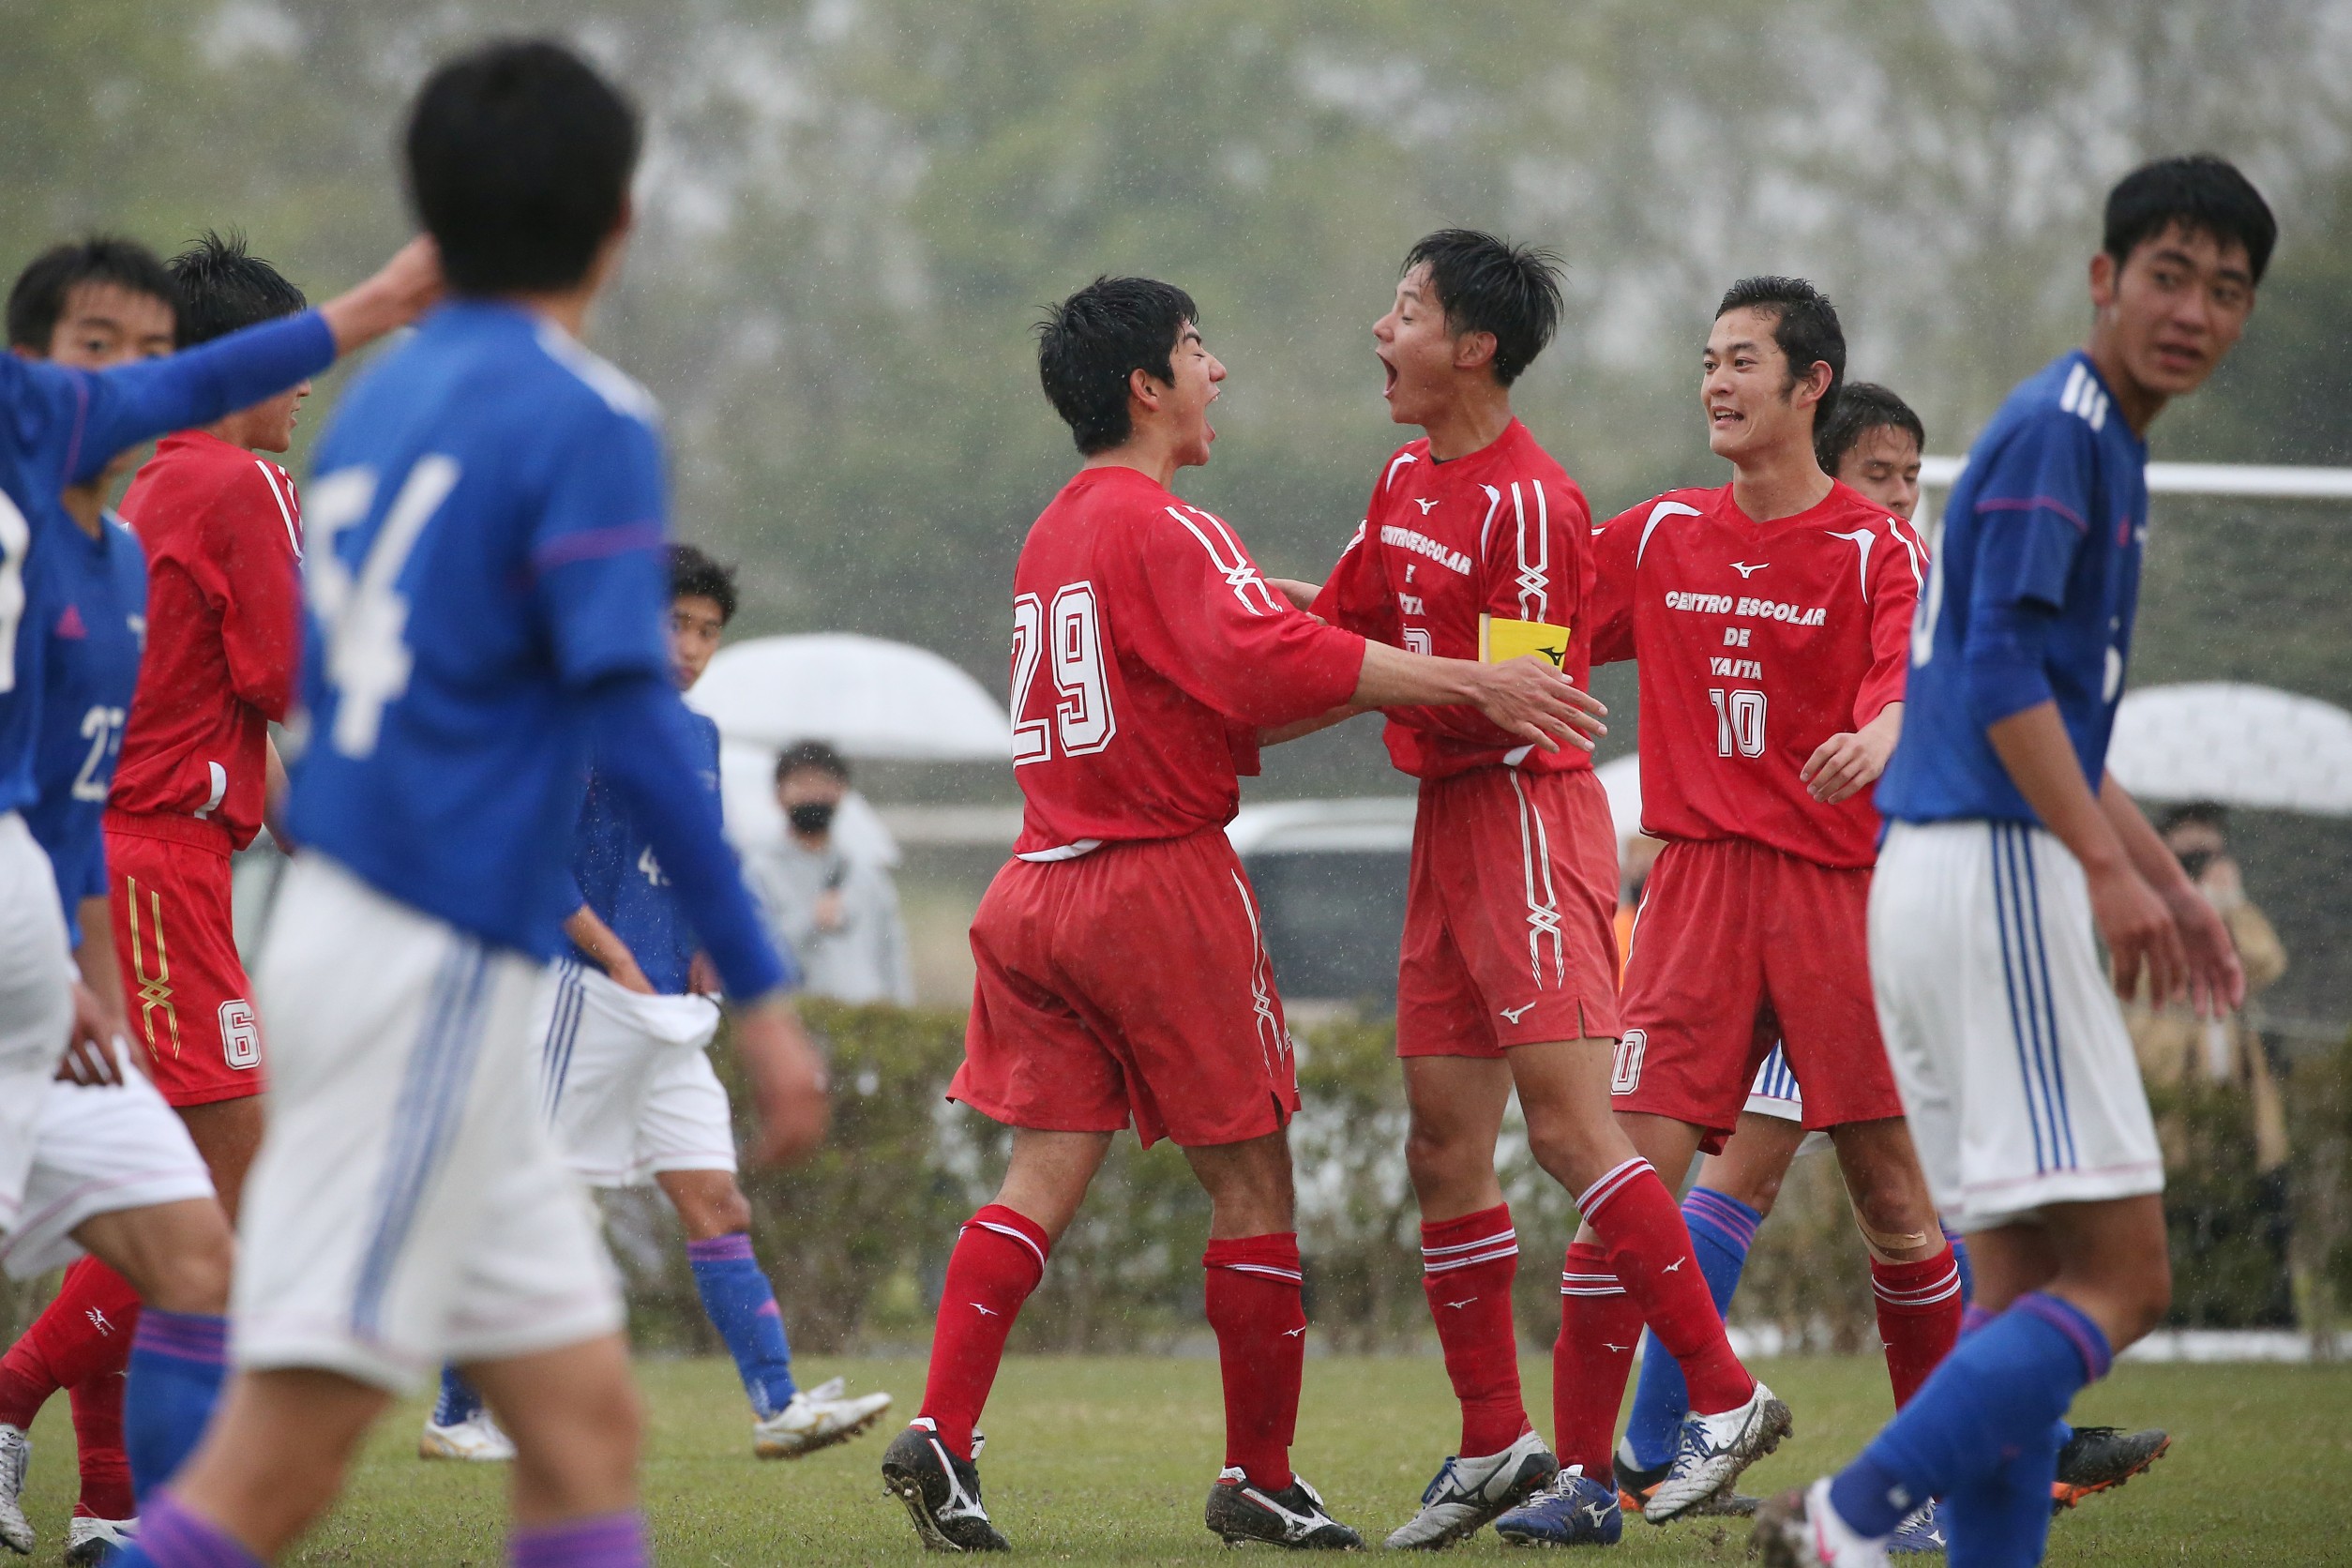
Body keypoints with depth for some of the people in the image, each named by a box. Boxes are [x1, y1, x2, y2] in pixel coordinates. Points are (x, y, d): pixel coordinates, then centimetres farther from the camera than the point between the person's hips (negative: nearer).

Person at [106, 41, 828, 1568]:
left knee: (585, 1415, 8)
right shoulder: (585, 421, -10)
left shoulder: (390, 392, 13)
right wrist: (760, 993, -15)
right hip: (435, 970, -8)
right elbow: (633, 717, -17)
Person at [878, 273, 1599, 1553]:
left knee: (1043, 1175, 5)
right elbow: (1273, 661, -25)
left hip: (1043, 878, 8)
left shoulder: (1054, 535, 17)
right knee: (1250, 1179, 3)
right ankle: (1259, 1479, 9)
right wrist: (1472, 685, -23)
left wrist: (1374, 689, 20)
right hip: (1162, 881, -8)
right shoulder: (1164, 531, -11)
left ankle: (941, 1434, -9)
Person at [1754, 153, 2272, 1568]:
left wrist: (2168, 882, 30)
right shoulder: (2057, 429, -8)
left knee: (2023, 1296, 7)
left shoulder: (2102, 442, 22)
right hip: (1993, 879, -10)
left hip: (1941, 880, 10)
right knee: (2119, 1276, -14)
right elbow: (2003, 672, -18)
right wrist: (2106, 867, -25)